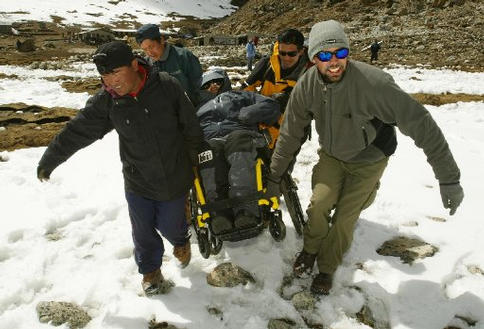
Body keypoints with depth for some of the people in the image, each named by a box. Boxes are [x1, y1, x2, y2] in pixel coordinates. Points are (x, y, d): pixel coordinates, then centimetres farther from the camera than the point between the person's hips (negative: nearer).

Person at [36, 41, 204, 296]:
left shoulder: (167, 87, -18)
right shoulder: (105, 102, -12)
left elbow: (191, 128, -7)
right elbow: (75, 132, -2)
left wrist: (195, 163, 3)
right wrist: (48, 162, 10)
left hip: (174, 179, -1)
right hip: (137, 182, 2)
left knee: (169, 225, 14)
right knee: (143, 231, 13)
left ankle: (181, 241, 52)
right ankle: (150, 269, 43)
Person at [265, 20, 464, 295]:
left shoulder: (373, 82, -34)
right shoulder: (307, 86, -19)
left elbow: (420, 124, -28)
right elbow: (290, 134, -9)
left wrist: (449, 178, -25)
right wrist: (274, 176, -3)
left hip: (368, 160, -2)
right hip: (332, 155, 3)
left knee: (345, 218, -2)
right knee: (319, 205, -9)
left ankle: (327, 268, 23)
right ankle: (311, 250, 21)